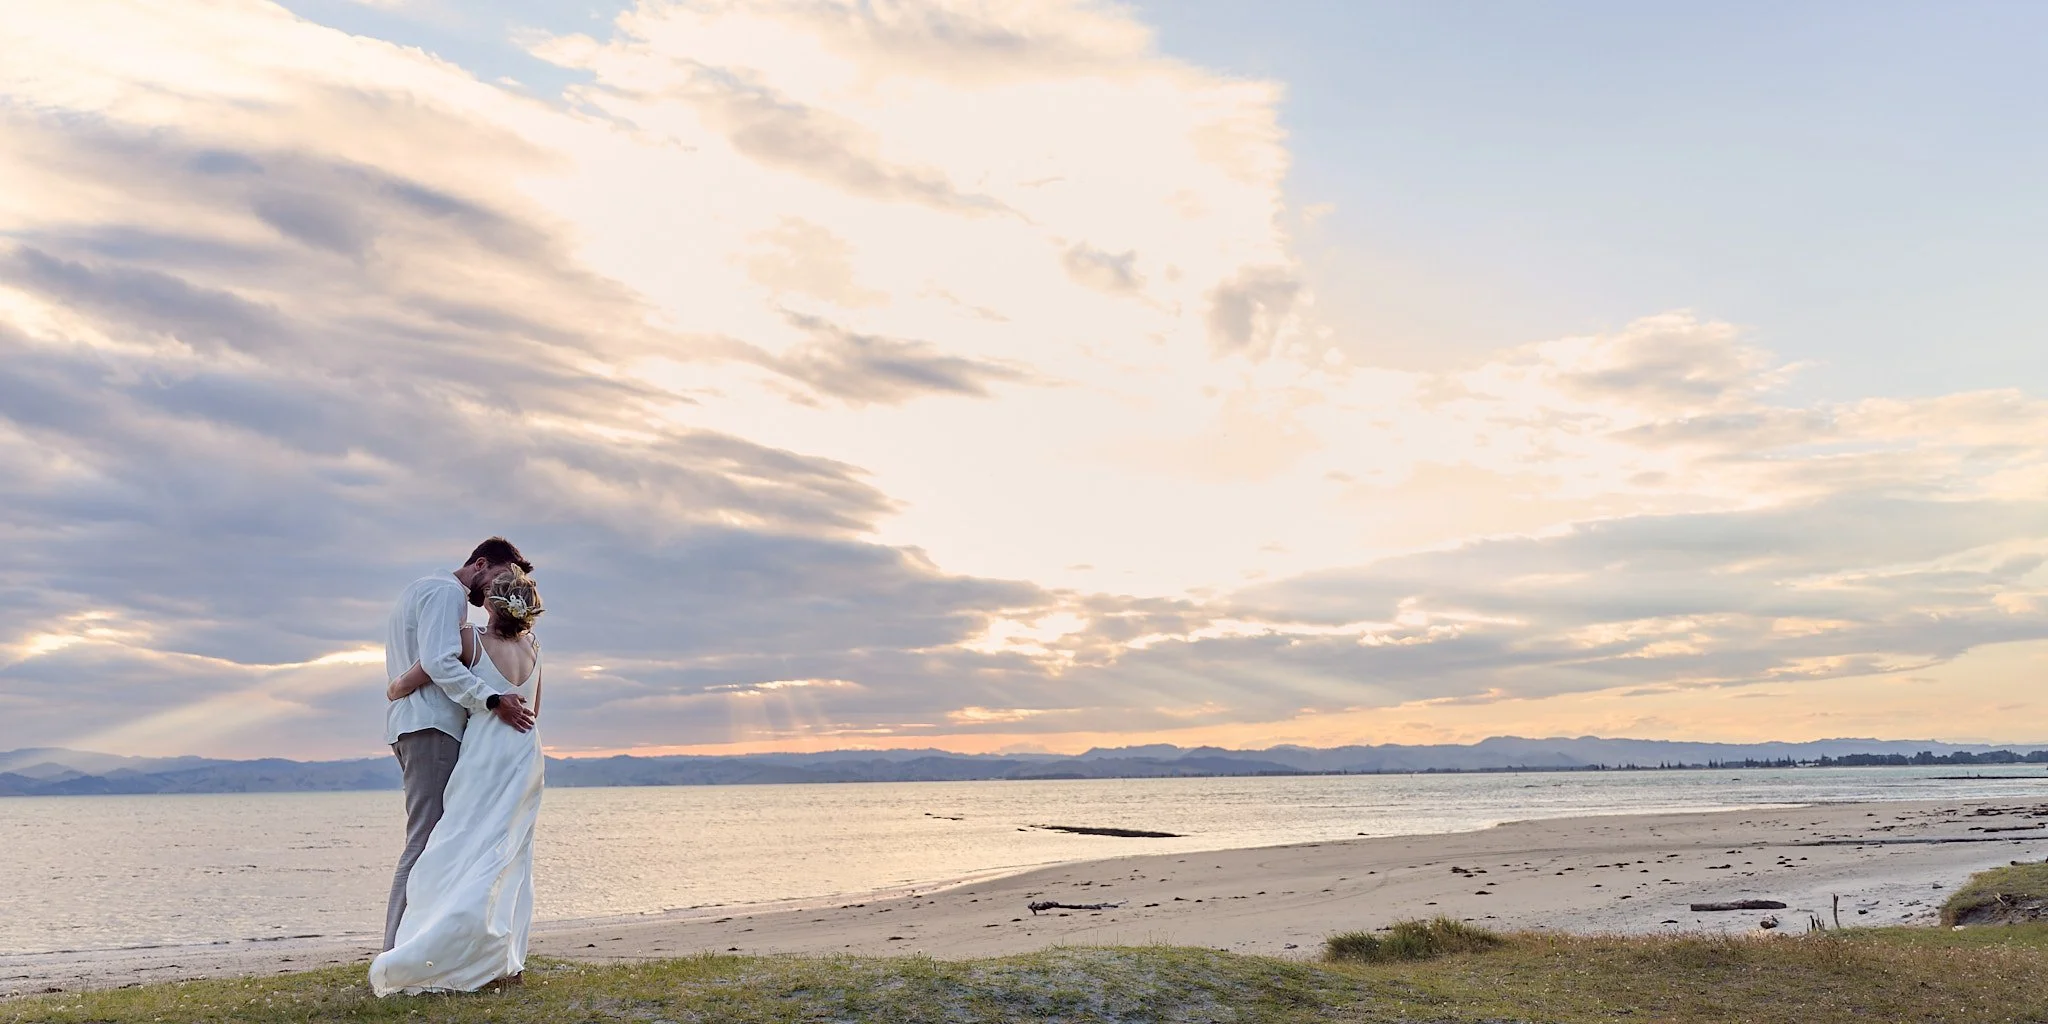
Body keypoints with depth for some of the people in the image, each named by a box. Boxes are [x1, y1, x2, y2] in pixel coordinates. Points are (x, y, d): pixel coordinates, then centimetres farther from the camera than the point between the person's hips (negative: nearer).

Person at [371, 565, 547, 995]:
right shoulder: (532, 647, 7)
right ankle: (507, 961, 7)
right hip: (528, 758, 5)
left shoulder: (470, 639, -9)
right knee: (511, 858, 8)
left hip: (485, 758, -5)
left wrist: (393, 691, 17)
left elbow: (404, 684, -4)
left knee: (465, 856, -4)